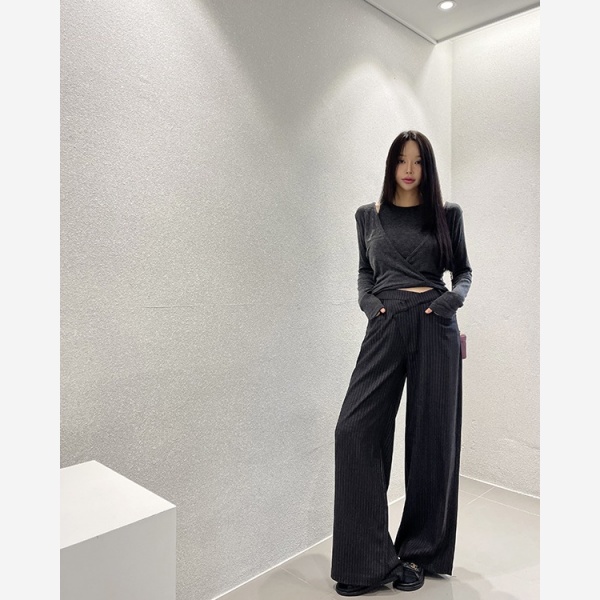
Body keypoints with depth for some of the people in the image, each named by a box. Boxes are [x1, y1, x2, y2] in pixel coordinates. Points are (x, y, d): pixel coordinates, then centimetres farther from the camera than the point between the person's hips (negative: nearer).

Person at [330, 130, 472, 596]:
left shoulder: (447, 214, 10)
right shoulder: (368, 215, 13)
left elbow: (463, 269, 15)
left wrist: (454, 299, -5)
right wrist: (369, 303, -1)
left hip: (435, 326, 0)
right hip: (386, 326, 1)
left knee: (431, 436, 4)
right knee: (356, 428, -12)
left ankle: (417, 554, 24)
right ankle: (369, 559, 3)